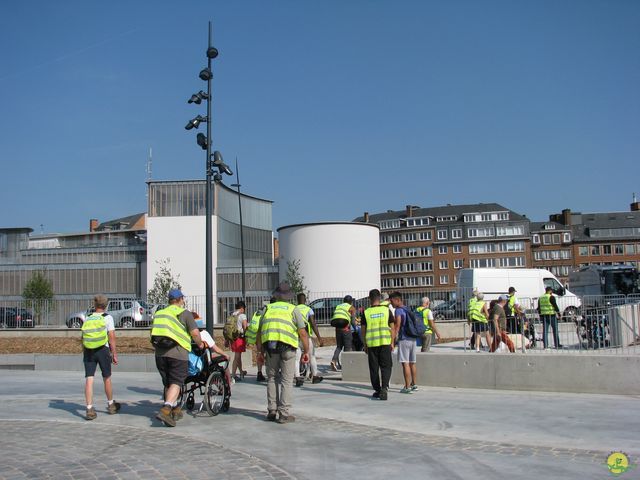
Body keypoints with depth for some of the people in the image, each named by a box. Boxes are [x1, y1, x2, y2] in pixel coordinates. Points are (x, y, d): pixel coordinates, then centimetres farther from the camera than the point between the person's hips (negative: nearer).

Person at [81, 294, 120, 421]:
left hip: (89, 351, 2)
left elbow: (83, 339, 11)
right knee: (107, 378, 12)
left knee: (89, 380, -1)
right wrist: (114, 354, -3)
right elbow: (111, 337, -7)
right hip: (103, 350, -2)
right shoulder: (107, 318, -1)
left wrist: (84, 354, 20)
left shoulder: (87, 320, 10)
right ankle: (111, 405, 27)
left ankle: (89, 409, -6)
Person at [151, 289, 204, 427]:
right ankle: (165, 410, -20)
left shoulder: (159, 314, 18)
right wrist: (199, 344, 13)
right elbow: (195, 333, -5)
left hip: (160, 353, 5)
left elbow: (155, 334, 20)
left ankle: (175, 410, 24)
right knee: (176, 383, -4)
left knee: (167, 383, 16)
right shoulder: (184, 313, 1)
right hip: (177, 353, -5)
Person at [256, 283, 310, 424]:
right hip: (287, 347, -2)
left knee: (272, 379, 15)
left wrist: (260, 351, 20)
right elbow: (303, 333, 1)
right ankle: (284, 414, 2)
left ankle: (272, 411, 16)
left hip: (270, 347, 3)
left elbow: (259, 332, 13)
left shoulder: (268, 309, 17)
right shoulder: (293, 309, 9)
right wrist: (306, 351, 8)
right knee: (286, 380, 3)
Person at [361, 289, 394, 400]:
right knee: (386, 366, 5)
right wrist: (392, 342, 8)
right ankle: (384, 387, -13)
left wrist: (365, 345, 12)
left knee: (374, 368, 10)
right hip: (385, 342, 0)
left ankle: (377, 390, 15)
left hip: (371, 343, 0)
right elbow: (392, 328, 0)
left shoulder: (366, 312, -1)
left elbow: (363, 330, 2)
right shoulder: (386, 310, 0)